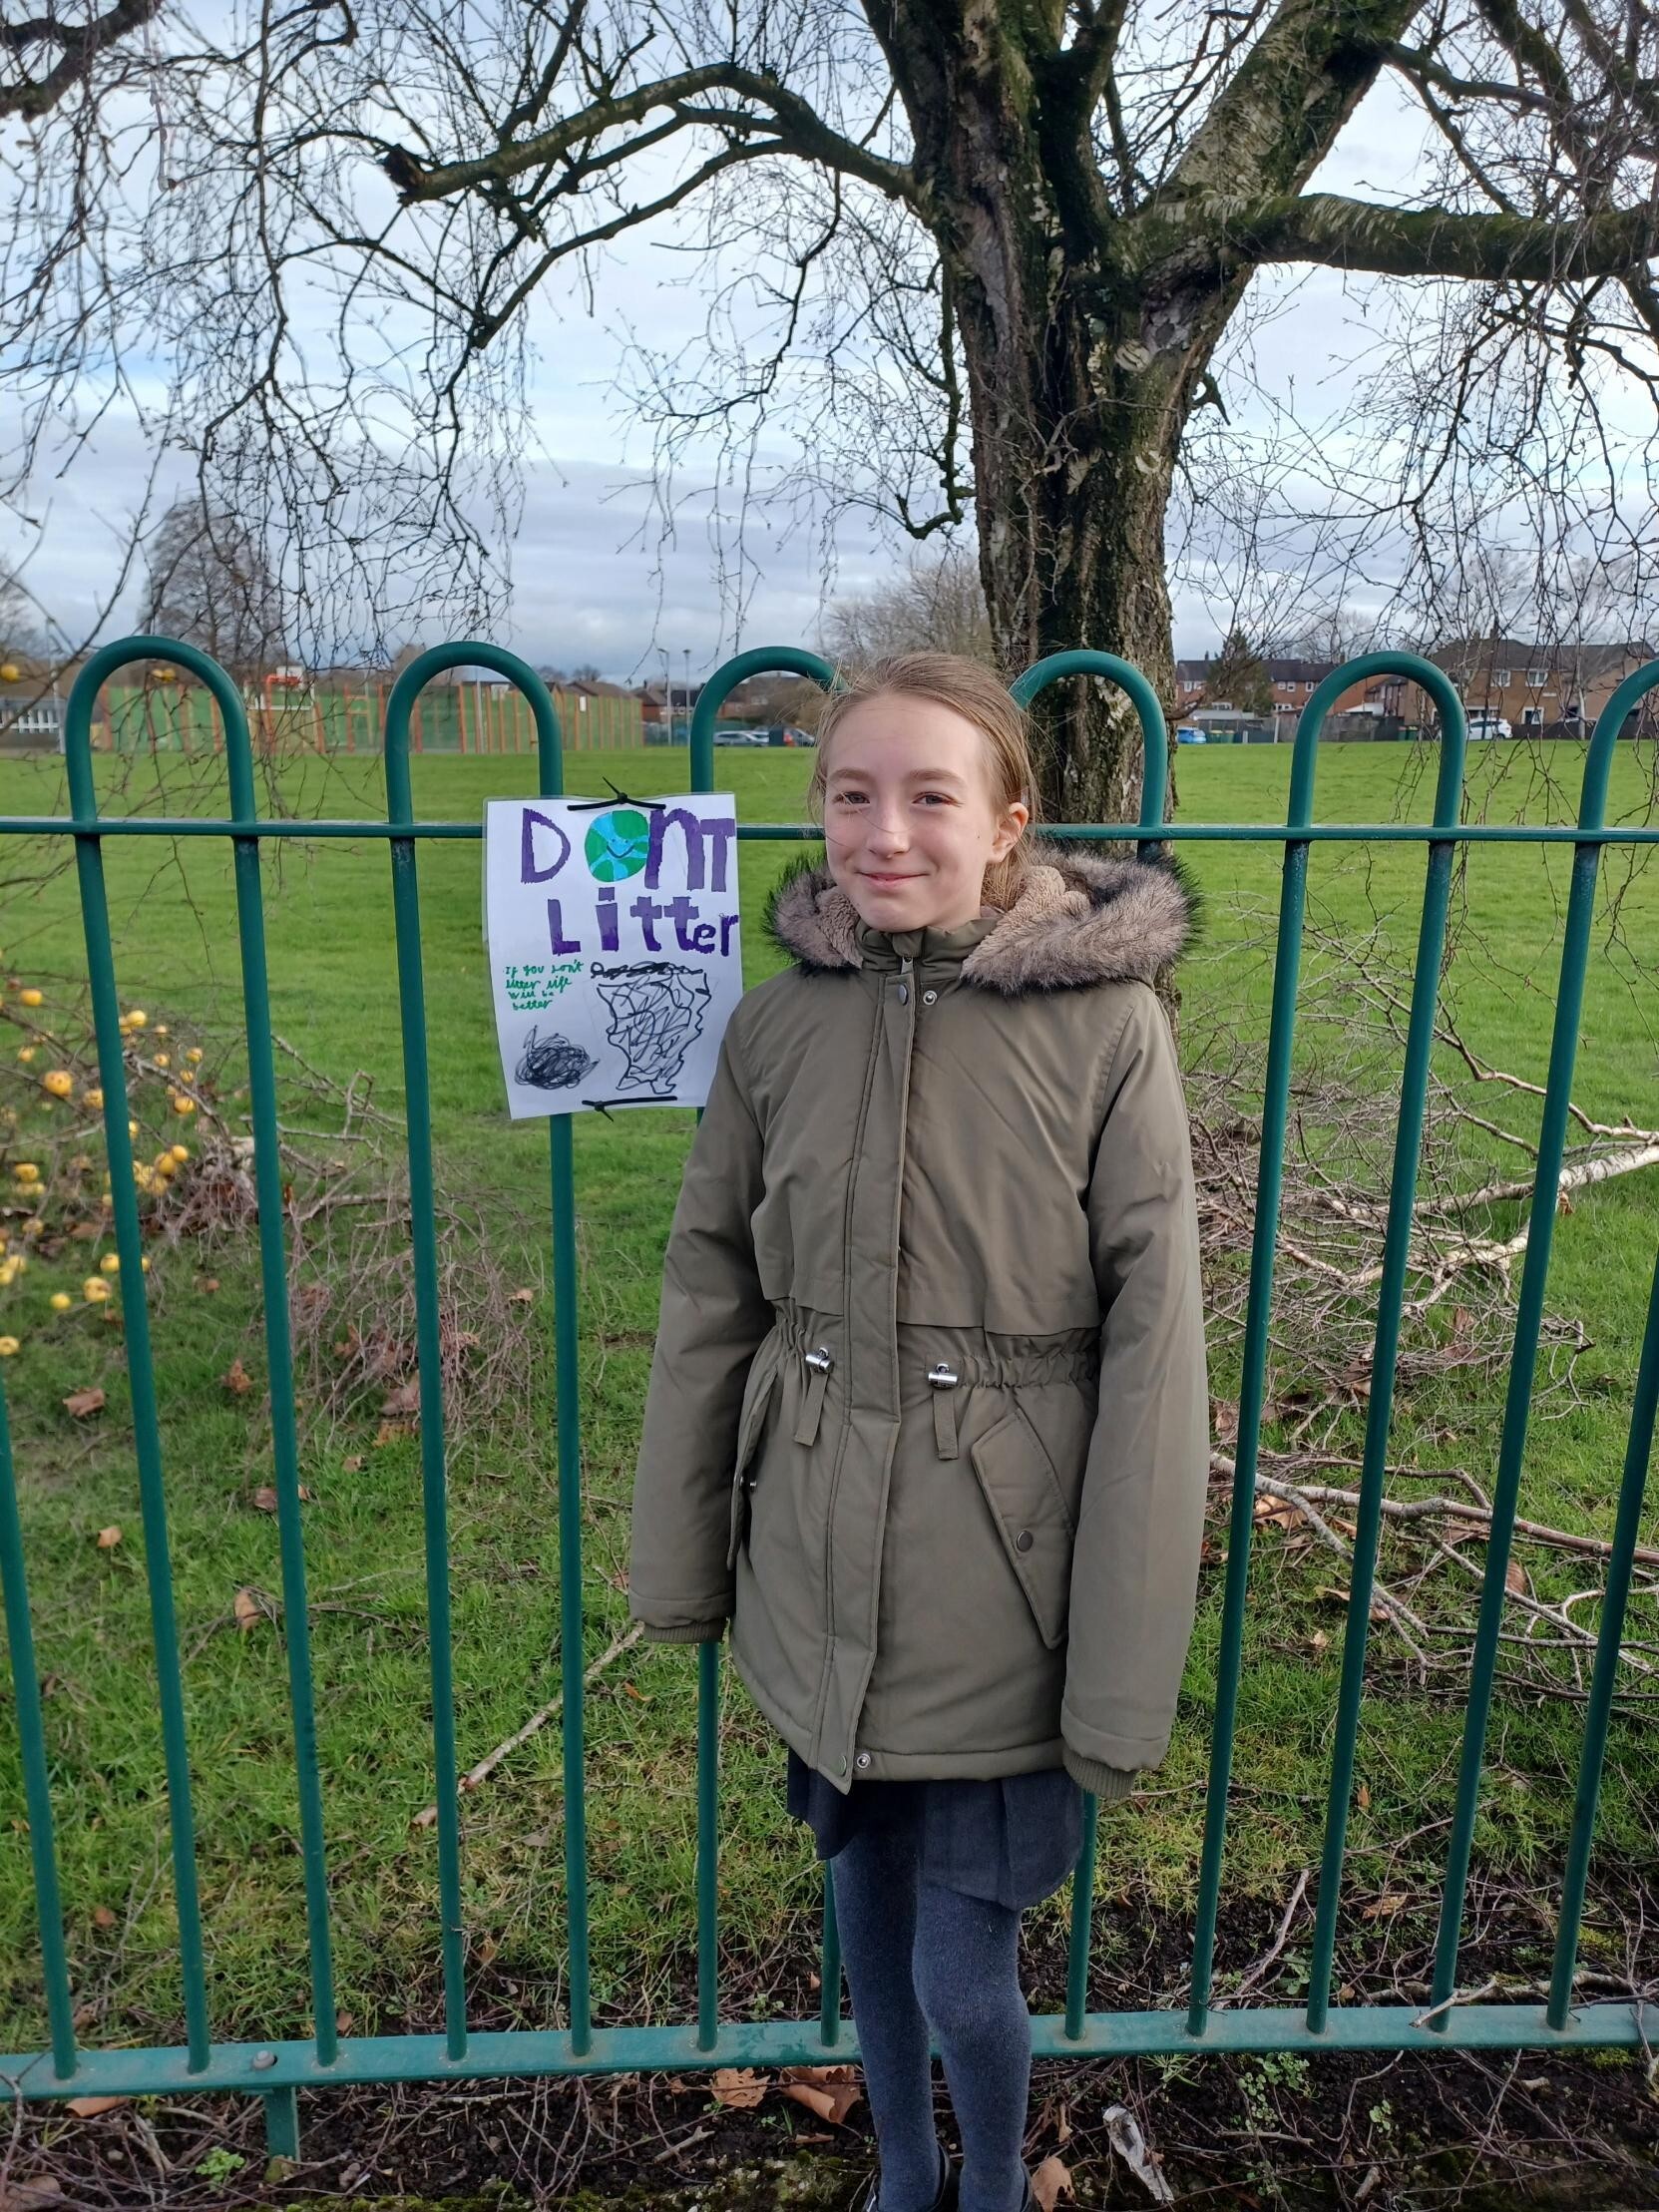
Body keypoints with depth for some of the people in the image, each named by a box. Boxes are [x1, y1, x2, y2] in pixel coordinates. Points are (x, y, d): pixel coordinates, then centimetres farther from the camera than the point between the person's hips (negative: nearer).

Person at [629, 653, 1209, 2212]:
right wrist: (680, 1562, 8)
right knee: (867, 1908, 23)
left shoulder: (1108, 1028, -15)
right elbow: (708, 1303, 2)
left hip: (998, 1581, -3)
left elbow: (1154, 1349, -13)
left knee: (963, 1974, 10)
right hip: (822, 1571, 3)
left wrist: (1126, 1674, -10)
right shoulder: (776, 1025, -6)